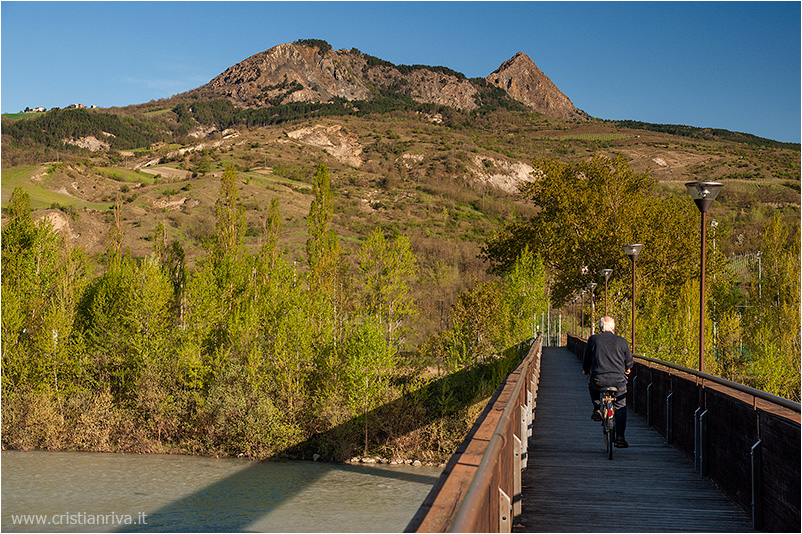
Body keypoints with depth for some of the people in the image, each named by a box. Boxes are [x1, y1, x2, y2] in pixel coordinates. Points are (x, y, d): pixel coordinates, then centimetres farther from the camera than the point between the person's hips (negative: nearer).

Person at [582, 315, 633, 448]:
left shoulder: (593, 339, 4)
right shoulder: (622, 341, 6)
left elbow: (586, 359, 13)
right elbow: (629, 361, 16)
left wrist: (586, 370, 35)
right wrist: (627, 369, 40)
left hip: (598, 379, 0)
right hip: (618, 380, 0)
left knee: (592, 383, 35)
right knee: (621, 407, 13)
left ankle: (597, 410, 26)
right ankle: (620, 438, 6)